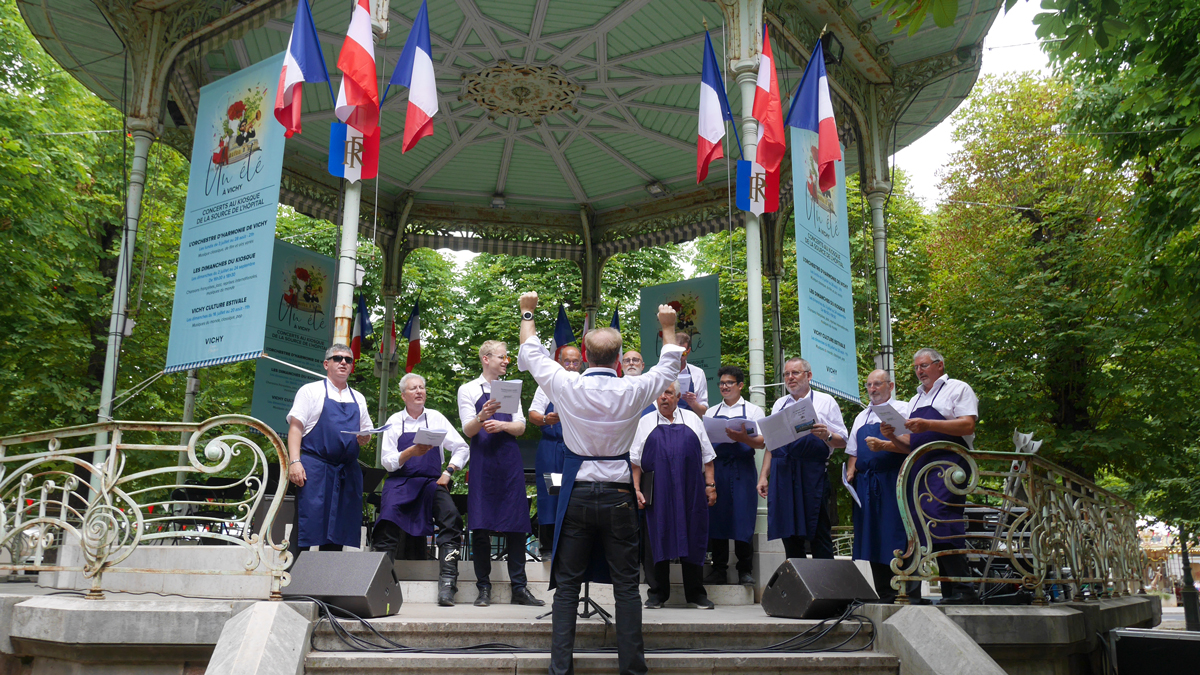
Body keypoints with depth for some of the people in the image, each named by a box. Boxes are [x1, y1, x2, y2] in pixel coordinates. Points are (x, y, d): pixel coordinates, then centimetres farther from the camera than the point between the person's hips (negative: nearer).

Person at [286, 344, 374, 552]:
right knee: (307, 525, -9)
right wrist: (294, 461, -14)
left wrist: (364, 438, -2)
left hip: (347, 471, 5)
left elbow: (366, 432, 23)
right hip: (315, 468, -4)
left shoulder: (358, 399, 20)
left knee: (337, 534, 4)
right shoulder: (311, 391, 7)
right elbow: (295, 427, -1)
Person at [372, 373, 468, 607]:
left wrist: (448, 473, -2)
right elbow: (387, 461, 1)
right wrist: (411, 452, -17)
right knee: (388, 525, -26)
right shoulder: (395, 421, 9)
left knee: (451, 519, -27)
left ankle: (447, 584, -26)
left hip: (432, 482, 0)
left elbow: (462, 448, 11)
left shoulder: (436, 418, 11)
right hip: (400, 482, 0)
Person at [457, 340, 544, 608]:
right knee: (480, 525, -3)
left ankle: (519, 588, 6)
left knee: (516, 525, 1)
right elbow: (468, 430, -4)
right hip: (482, 461, -3)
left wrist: (502, 425, -11)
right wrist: (482, 418, -25)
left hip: (510, 460, 3)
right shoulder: (469, 390, 6)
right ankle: (484, 588, 7)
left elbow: (521, 427, 10)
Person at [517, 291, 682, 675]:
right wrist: (668, 328, 30)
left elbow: (532, 355, 10)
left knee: (567, 584, 8)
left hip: (577, 494, 0)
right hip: (618, 495, 0)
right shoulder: (633, 391, -7)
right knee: (626, 585, 8)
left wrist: (527, 312, 26)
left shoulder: (567, 386, -8)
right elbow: (668, 368, 14)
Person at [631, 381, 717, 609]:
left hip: (690, 492, 1)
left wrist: (710, 485, 4)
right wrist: (636, 490, -2)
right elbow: (635, 461, 7)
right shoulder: (645, 423, 11)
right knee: (657, 539, 2)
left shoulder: (692, 419, 13)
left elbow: (707, 457, 12)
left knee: (693, 538, 3)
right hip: (657, 494, 0)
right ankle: (657, 593, 14)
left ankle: (696, 594, 14)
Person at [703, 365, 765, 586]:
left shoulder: (753, 410, 10)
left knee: (743, 519, -6)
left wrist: (743, 438, -20)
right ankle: (719, 570, 8)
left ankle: (745, 571, 4)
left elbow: (762, 442, 0)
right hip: (716, 467, 3)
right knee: (716, 517, 0)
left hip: (743, 469, -3)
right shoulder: (711, 412, 19)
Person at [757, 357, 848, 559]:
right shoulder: (779, 404, 19)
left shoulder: (824, 401, 7)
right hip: (782, 475, 4)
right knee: (789, 535, 6)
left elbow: (842, 441, 2)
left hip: (812, 474, -4)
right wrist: (763, 476, 11)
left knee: (819, 535, -3)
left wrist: (826, 435, -19)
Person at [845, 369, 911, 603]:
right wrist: (850, 471, 8)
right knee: (874, 538, 4)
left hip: (893, 481, -6)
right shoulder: (861, 417, 24)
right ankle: (885, 596, 9)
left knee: (899, 536, -9)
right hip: (866, 484, 6)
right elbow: (853, 452, 24)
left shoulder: (902, 409, 7)